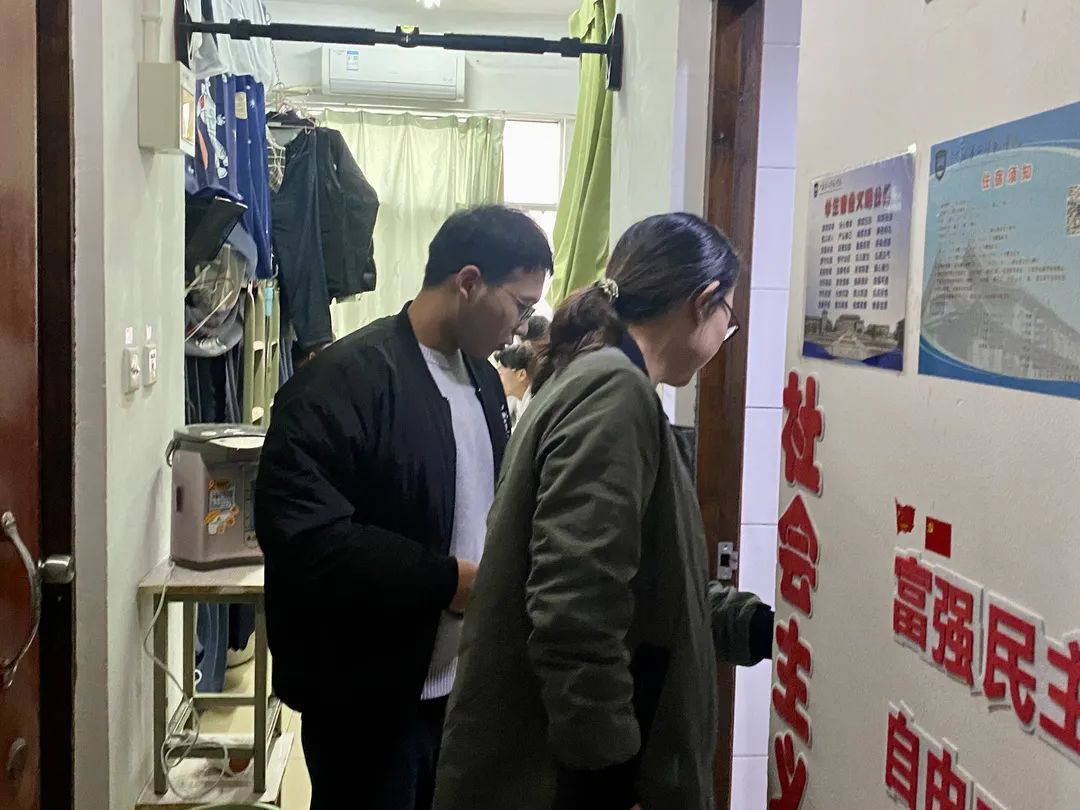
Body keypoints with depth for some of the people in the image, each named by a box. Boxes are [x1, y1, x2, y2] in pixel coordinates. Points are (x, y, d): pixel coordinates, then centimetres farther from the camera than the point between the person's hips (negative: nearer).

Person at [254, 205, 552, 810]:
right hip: (371, 696, -8)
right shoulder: (344, 381, -19)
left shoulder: (481, 376, 8)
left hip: (466, 682, 8)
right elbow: (305, 538, -26)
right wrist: (448, 580, -22)